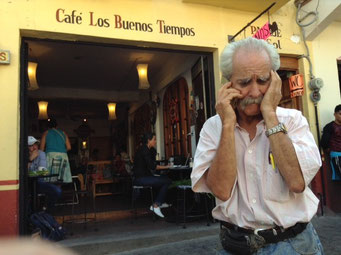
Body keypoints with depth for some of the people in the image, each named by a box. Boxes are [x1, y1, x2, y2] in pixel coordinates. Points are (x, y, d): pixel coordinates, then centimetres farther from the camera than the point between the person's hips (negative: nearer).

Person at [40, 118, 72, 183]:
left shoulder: (46, 133, 14)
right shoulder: (63, 133, 18)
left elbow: (41, 148, 8)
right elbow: (69, 147, 10)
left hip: (51, 154, -2)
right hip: (63, 155, 2)